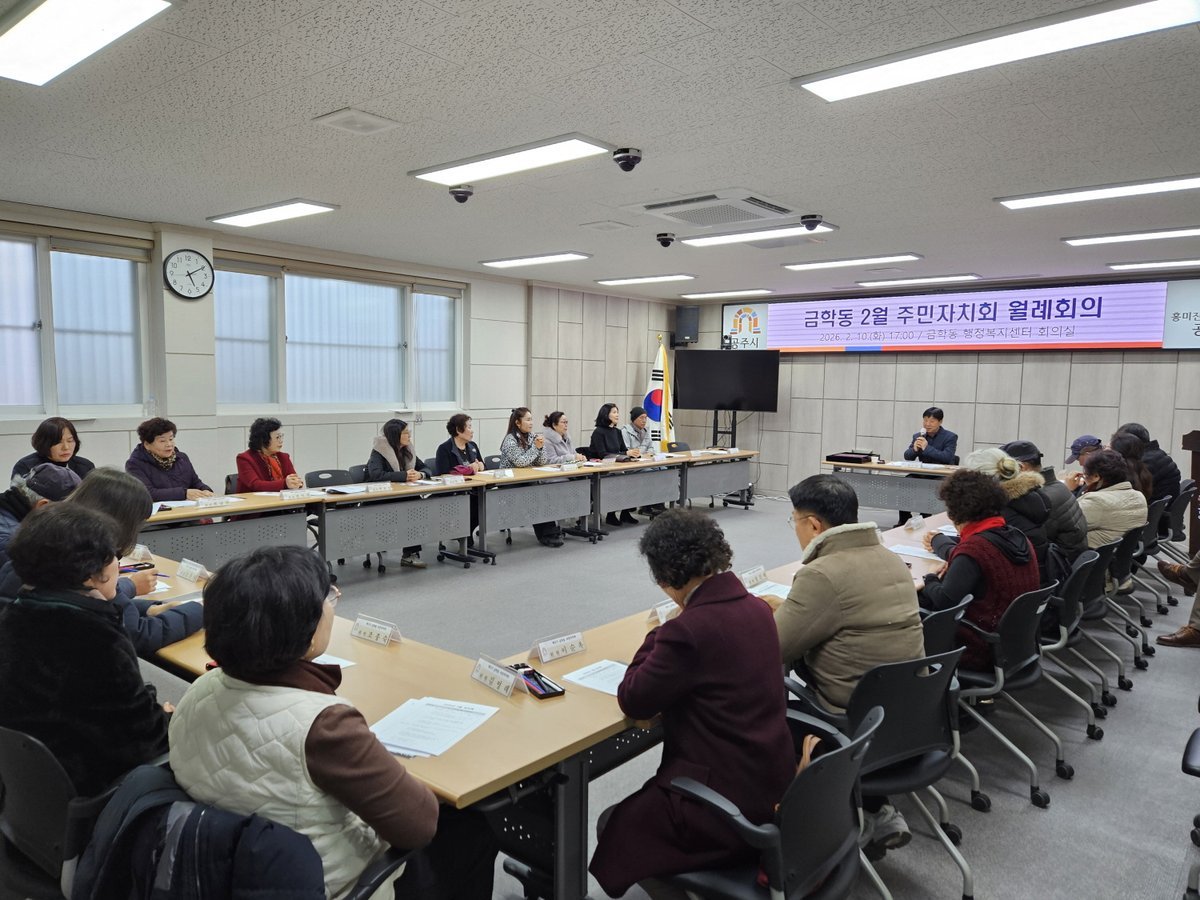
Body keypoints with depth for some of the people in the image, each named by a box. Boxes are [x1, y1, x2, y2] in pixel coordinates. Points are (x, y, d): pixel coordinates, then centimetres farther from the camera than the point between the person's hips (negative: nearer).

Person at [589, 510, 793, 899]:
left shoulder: (688, 629, -25)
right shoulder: (757, 608, 0)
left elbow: (633, 701, -12)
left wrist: (659, 634, -3)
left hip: (730, 808, -8)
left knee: (613, 827, 15)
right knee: (638, 806, 27)